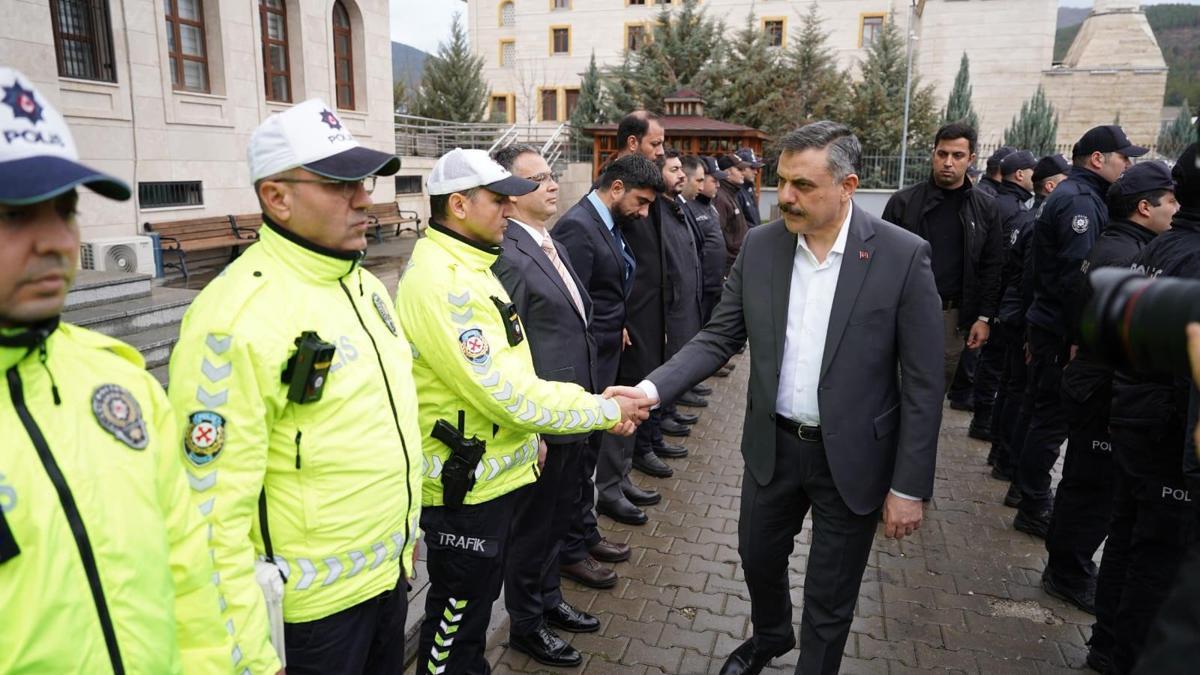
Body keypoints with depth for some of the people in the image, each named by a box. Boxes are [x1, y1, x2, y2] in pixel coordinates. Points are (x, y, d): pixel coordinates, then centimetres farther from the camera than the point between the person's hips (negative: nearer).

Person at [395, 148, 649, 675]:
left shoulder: (467, 266, 8)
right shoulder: (440, 284, -25)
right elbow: (506, 393, -26)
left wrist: (528, 432, 12)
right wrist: (606, 410, -17)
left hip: (494, 472, 9)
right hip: (465, 487, -9)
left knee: (475, 603, 26)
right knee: (455, 617, 11)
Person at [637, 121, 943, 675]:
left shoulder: (903, 256, -15)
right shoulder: (759, 246, -5)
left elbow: (922, 384, -12)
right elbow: (718, 338, -1)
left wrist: (909, 486, -11)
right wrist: (650, 389, -16)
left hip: (851, 457, -3)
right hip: (772, 445, 4)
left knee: (830, 599, 14)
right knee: (757, 555, 24)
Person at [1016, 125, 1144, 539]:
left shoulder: (1075, 195, 17)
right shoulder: (1079, 200, -15)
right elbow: (1076, 275, -23)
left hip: (1050, 325, 10)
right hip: (1063, 332, -10)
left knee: (1047, 415, 18)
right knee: (1053, 418, -3)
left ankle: (1030, 491, 30)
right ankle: (1034, 509, 7)